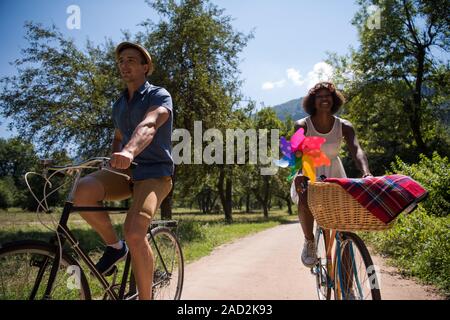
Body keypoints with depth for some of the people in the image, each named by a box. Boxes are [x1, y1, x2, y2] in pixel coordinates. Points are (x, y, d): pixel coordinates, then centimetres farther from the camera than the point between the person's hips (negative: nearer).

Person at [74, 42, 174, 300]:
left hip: (154, 173, -5)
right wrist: (114, 163, 15)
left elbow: (148, 125, -28)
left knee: (134, 231, -29)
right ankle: (115, 246, -3)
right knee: (84, 191, -27)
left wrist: (129, 152, -48)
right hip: (126, 172, 6)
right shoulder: (119, 104, 17)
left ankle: (146, 297, -10)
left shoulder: (159, 96, -5)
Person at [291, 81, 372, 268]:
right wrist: (299, 174, -48)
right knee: (305, 200, -33)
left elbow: (356, 150, -24)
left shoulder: (344, 126, -9)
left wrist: (366, 172, -44)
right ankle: (309, 242, -10)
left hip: (334, 175, 3)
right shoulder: (303, 125, -14)